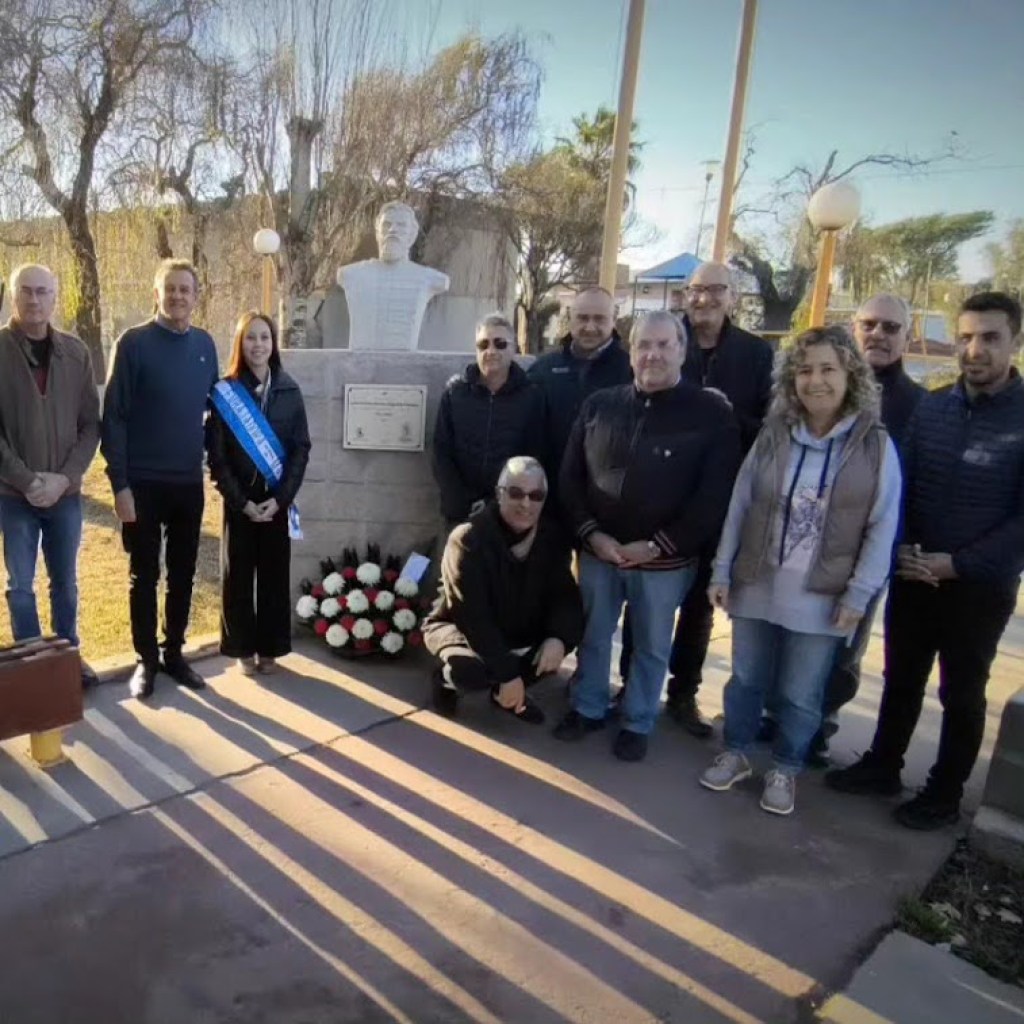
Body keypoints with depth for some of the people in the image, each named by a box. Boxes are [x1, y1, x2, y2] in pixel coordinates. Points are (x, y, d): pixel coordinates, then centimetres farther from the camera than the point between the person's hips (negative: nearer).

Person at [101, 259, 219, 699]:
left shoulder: (205, 344, 6)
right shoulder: (133, 343, -8)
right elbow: (113, 417, -9)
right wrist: (120, 483, -14)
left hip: (189, 482, 4)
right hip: (143, 482, -4)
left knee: (182, 574, 12)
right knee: (144, 576, 7)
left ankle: (174, 653, 27)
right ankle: (146, 660, 21)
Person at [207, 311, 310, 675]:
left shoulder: (289, 391, 3)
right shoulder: (224, 392, -2)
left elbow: (301, 449, 0)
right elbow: (216, 455, -4)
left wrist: (280, 498, -9)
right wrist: (242, 501, -12)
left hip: (277, 499, 1)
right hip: (238, 500, -1)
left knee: (275, 574, 7)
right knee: (238, 575, 5)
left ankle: (270, 648, 20)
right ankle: (242, 648, 18)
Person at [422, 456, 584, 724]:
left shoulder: (551, 536, -10)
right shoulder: (468, 539, -25)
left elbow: (566, 595, -9)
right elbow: (472, 616, -30)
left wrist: (559, 637, -31)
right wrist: (507, 672, -33)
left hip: (518, 633, 6)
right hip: (458, 627, -5)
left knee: (572, 628, -17)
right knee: (470, 669, -37)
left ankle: (506, 691, 3)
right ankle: (445, 678, 3)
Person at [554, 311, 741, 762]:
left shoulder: (712, 415, -9)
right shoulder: (599, 406, 1)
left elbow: (714, 497, -12)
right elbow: (570, 476, 4)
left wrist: (657, 545, -15)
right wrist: (591, 533, -8)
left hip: (665, 560, -3)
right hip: (598, 551, 3)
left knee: (651, 647, 13)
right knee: (592, 636, 17)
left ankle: (637, 724, 32)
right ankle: (587, 709, 37)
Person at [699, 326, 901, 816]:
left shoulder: (876, 446, -6)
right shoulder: (772, 435, 1)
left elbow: (882, 528, -5)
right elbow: (739, 506, 3)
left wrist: (859, 594, -9)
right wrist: (721, 571, 1)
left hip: (822, 596, -2)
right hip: (756, 585, 2)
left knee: (801, 695, 10)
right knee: (746, 679, 16)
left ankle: (784, 770, 32)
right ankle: (734, 754, 36)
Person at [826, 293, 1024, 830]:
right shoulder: (930, 406, 2)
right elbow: (898, 484, 4)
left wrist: (956, 563, -17)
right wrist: (902, 549, -9)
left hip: (981, 584, -3)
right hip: (913, 575, 3)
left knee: (961, 693, 13)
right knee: (901, 679, 16)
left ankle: (944, 794, 30)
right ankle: (882, 766, 35)